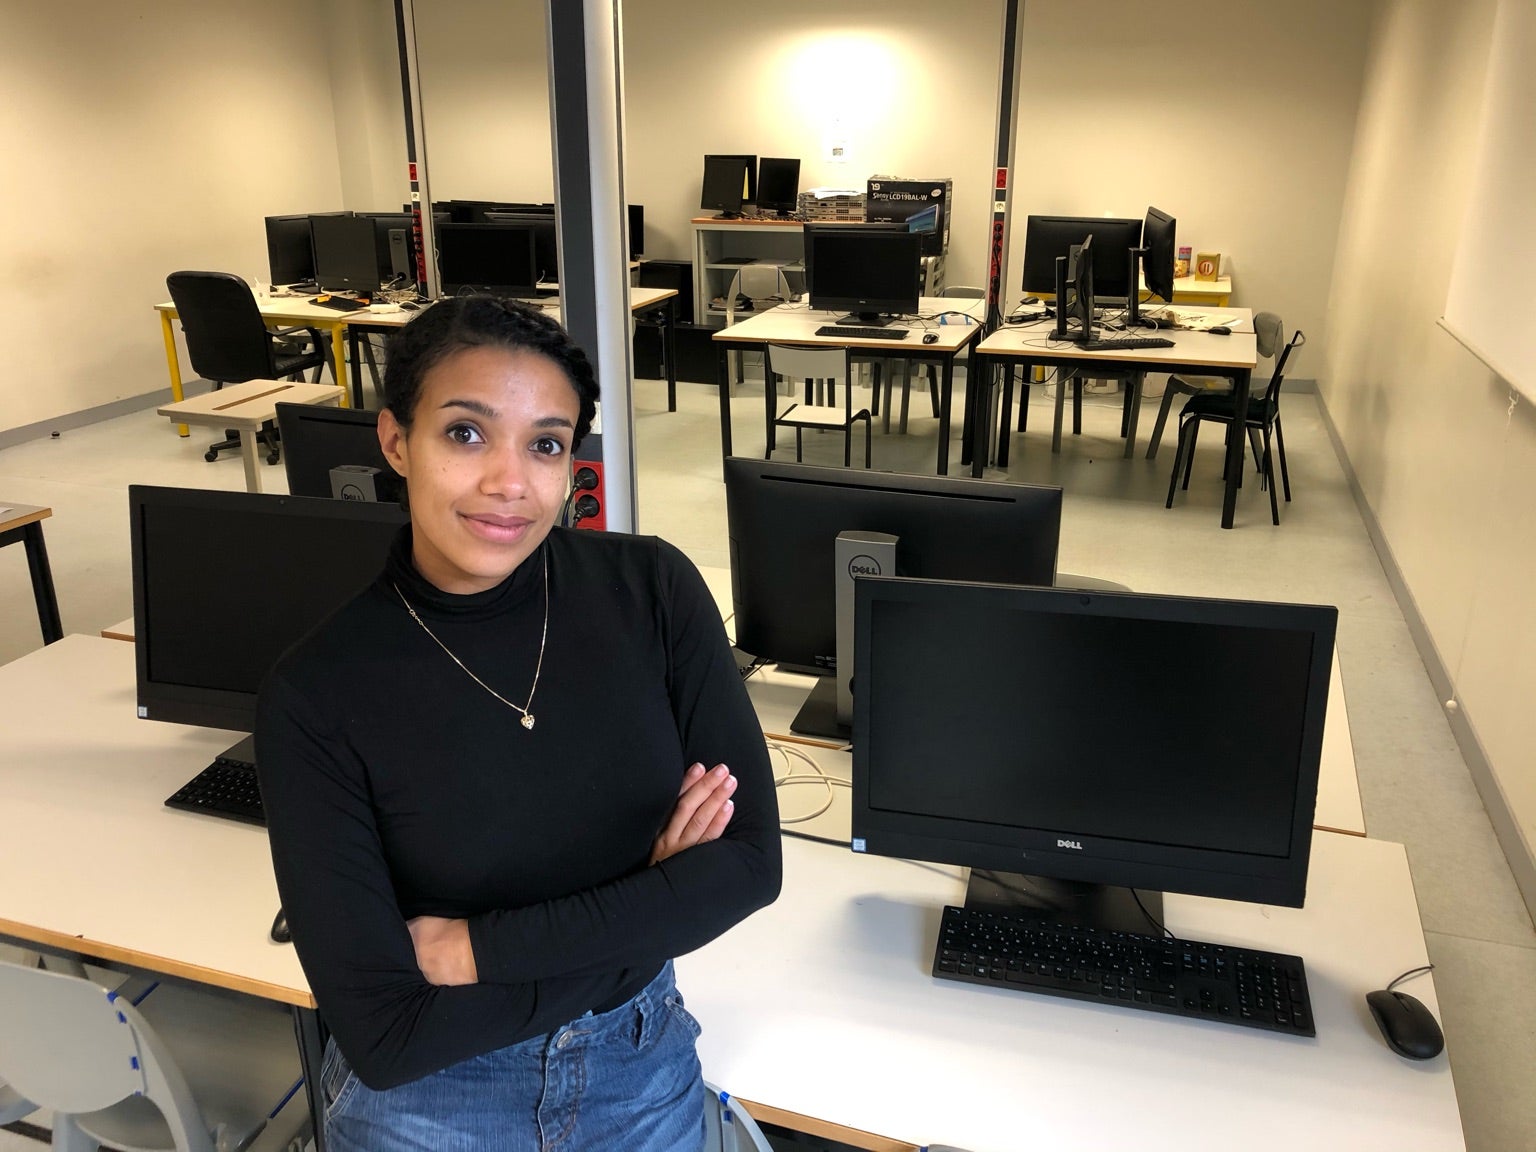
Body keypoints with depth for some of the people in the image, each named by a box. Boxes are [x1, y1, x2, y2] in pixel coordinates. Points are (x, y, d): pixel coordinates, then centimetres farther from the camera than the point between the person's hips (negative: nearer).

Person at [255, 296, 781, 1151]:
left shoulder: (653, 589, -15)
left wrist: (475, 949, -20)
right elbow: (383, 1034, -20)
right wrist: (640, 918, -19)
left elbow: (749, 858, -17)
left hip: (645, 1070, 2)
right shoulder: (318, 693, -21)